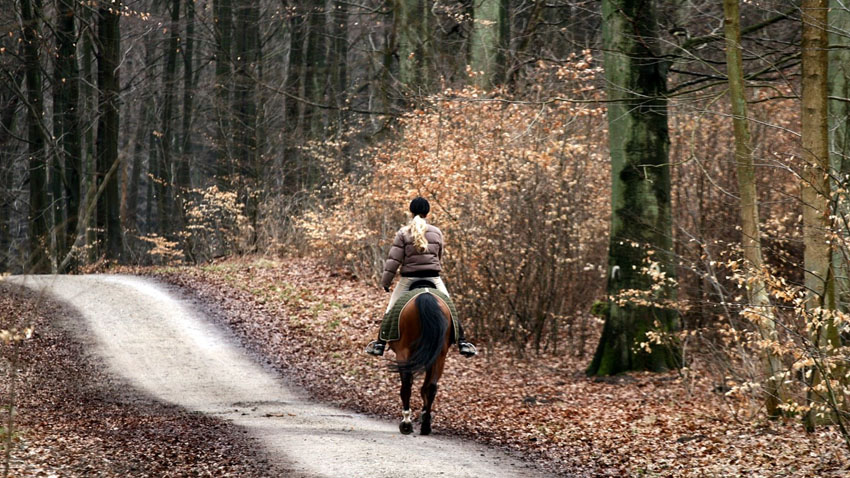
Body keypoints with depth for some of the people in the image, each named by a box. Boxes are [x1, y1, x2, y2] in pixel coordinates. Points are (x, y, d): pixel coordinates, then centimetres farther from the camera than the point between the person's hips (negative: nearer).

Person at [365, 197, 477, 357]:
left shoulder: (403, 233, -5)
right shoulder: (437, 232, 4)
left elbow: (394, 260, -7)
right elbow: (439, 257, 13)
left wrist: (385, 281, -1)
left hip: (409, 278, -2)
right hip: (433, 277, 2)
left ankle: (380, 344, 11)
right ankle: (462, 343, 7)